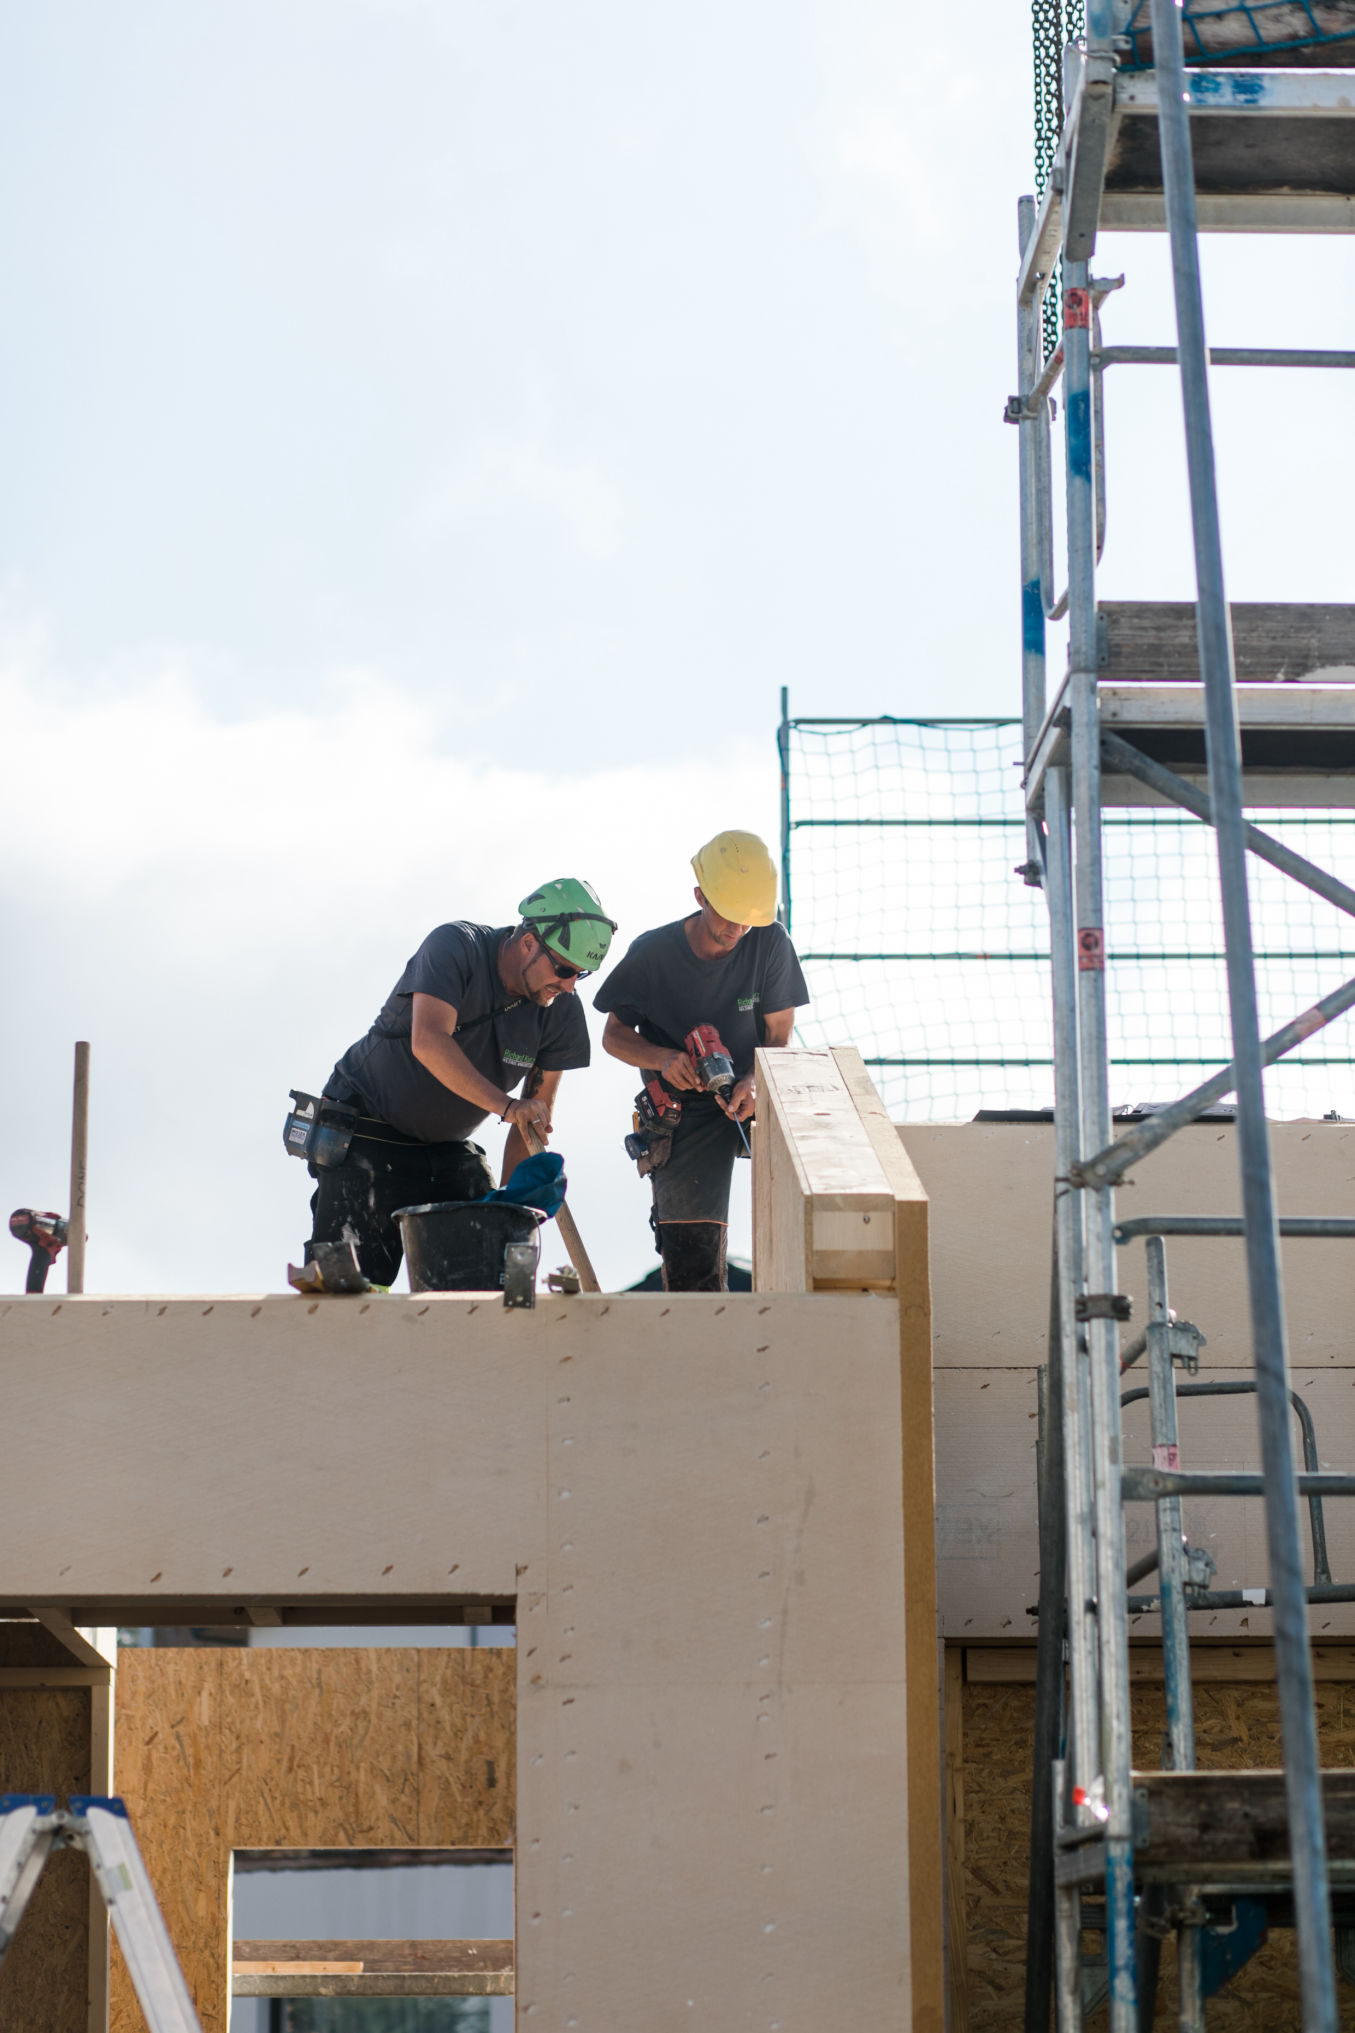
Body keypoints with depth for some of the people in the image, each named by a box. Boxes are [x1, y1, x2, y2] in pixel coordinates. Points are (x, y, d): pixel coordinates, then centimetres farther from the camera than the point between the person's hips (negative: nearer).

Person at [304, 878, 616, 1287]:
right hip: (365, 1129, -5)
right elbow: (428, 1042, -35)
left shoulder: (561, 1013, -6)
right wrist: (505, 1105, -45)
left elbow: (536, 1120, -3)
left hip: (447, 1146, 5)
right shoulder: (455, 948, -21)